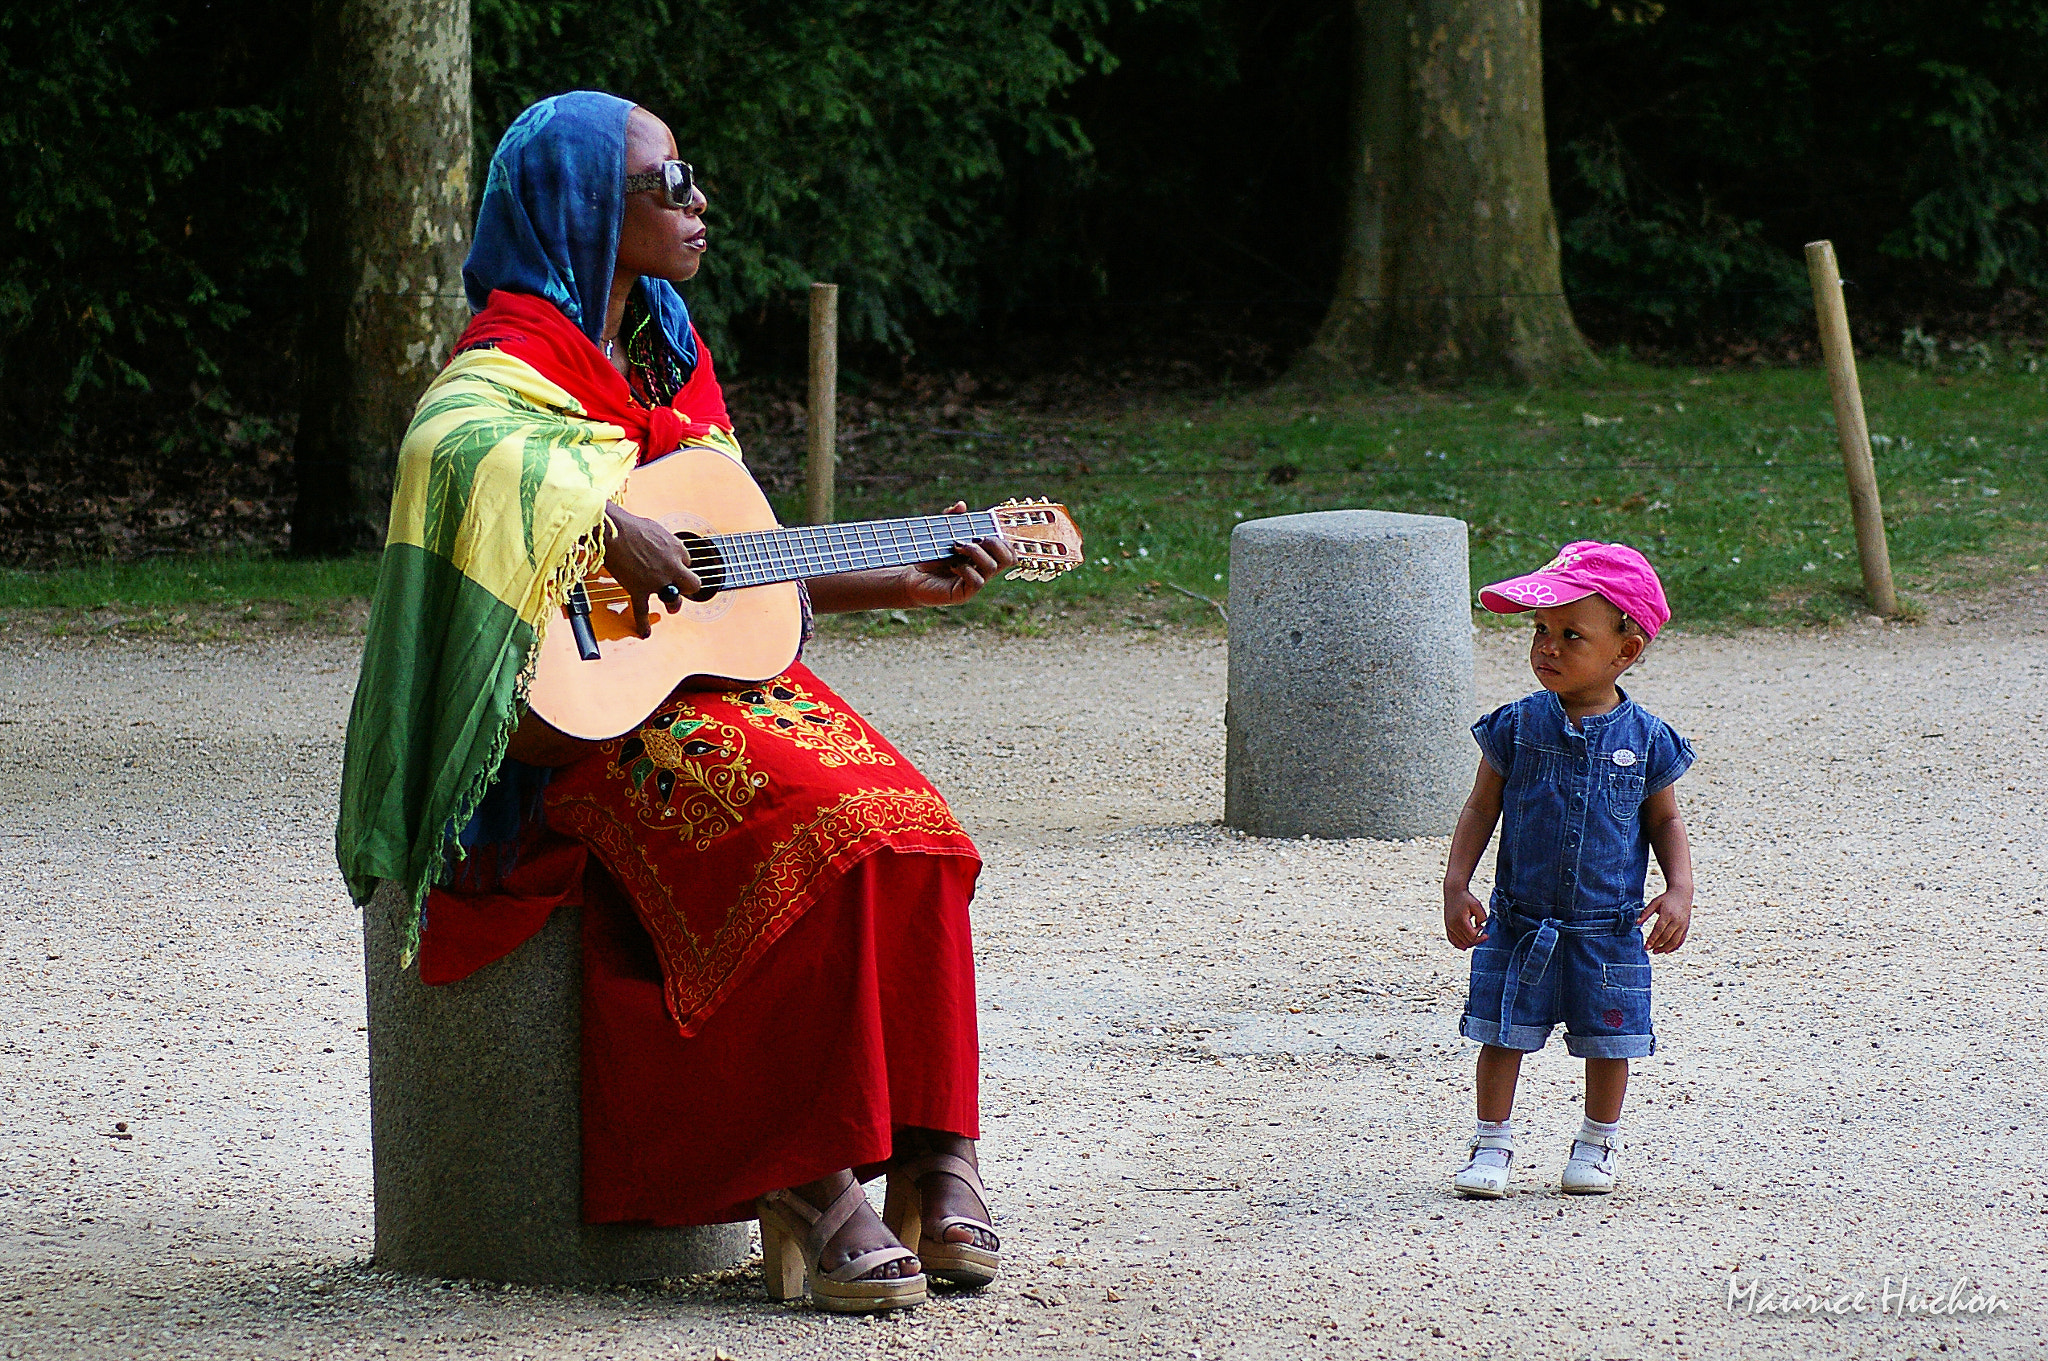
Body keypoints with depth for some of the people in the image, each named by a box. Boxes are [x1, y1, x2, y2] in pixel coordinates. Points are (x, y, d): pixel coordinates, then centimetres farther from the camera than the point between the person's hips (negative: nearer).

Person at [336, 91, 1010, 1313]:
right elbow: (451, 447, -35)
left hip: (721, 681, 8)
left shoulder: (668, 355, 20)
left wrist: (900, 584, 15)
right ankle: (809, 1181, -23)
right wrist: (614, 527, -31)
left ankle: (928, 1154, -16)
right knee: (810, 849, -30)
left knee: (908, 842, -18)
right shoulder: (517, 360, -8)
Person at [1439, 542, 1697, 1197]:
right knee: (1503, 1034, 2)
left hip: (1609, 927, 0)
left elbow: (1664, 821, 5)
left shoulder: (1644, 739, -6)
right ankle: (1492, 1143, 16)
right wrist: (1456, 885, -6)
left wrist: (1679, 890, -8)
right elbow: (1482, 807, 1)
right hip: (1520, 921, 0)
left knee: (1608, 1040, 9)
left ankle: (1597, 1144, 28)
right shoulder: (1516, 726, -6)